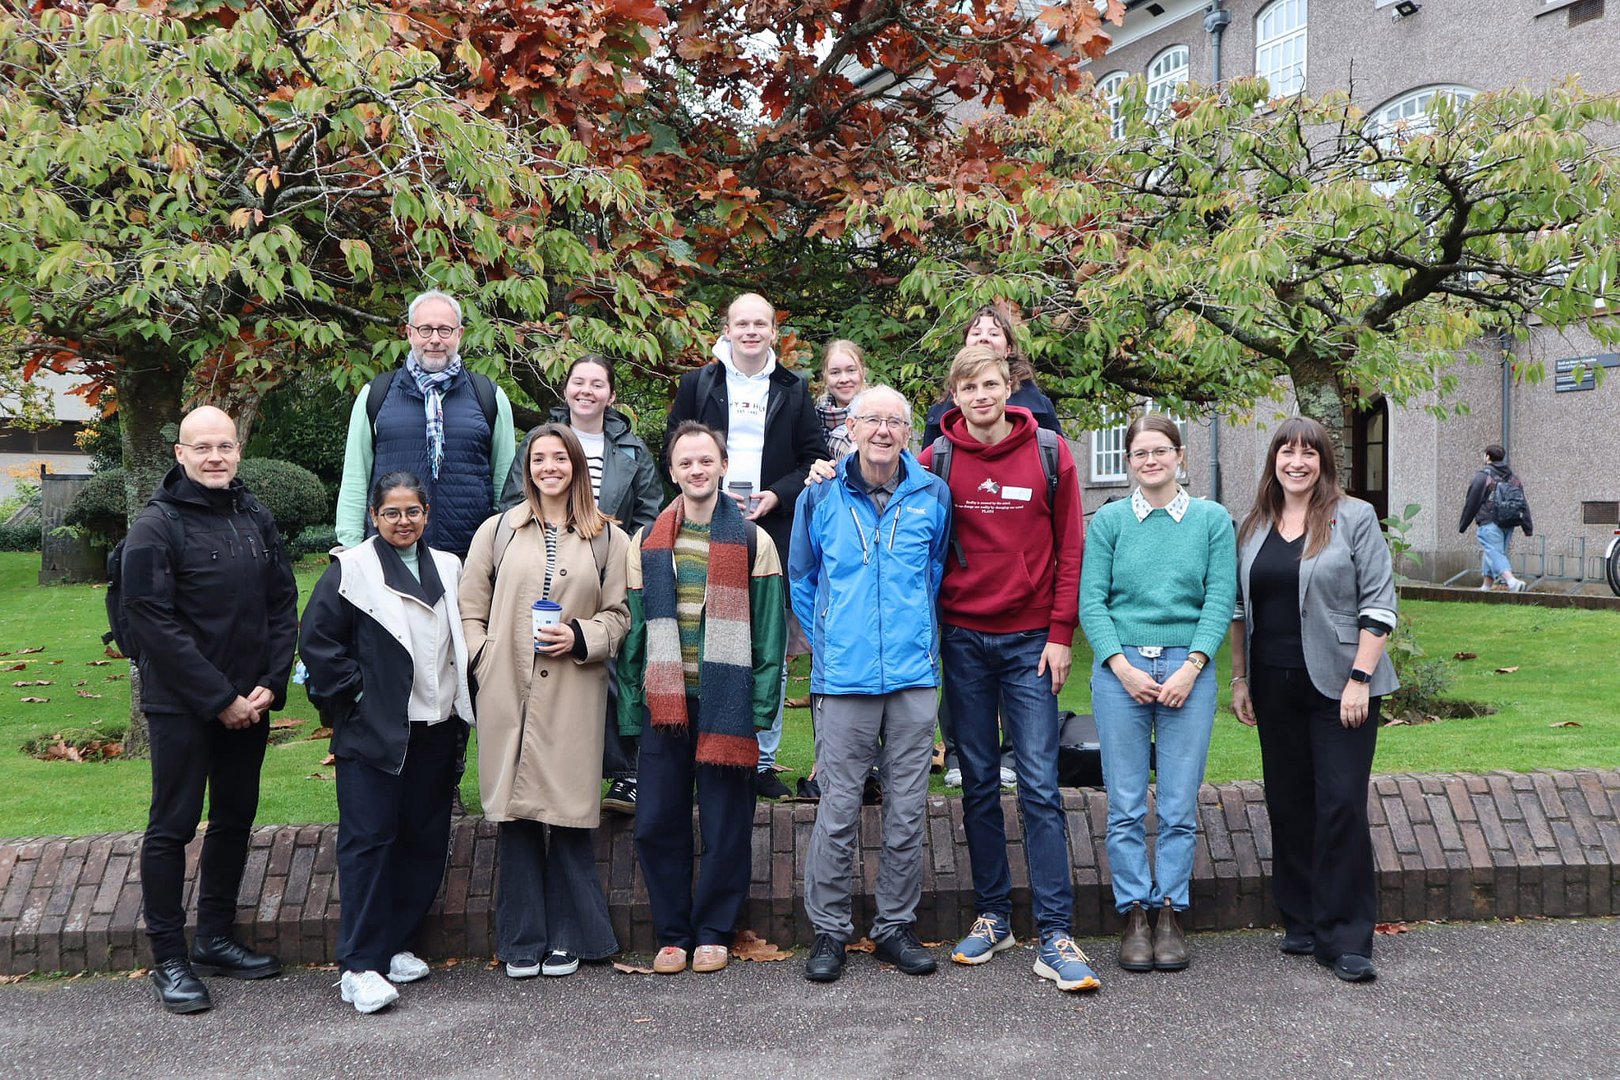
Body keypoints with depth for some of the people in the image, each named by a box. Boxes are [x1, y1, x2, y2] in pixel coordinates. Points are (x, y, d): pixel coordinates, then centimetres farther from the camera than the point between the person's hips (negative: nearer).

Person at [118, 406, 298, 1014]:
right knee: (172, 826, 1)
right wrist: (220, 698, -16)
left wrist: (271, 684, -5)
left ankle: (215, 939, 27)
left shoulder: (255, 519, 7)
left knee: (235, 819, 13)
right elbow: (153, 622, -15)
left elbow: (283, 606, 8)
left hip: (249, 702, 6)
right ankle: (169, 959, 10)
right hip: (182, 705, -6)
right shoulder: (157, 526, -10)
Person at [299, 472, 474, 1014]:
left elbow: (464, 640, 20)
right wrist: (354, 695, -10)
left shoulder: (448, 569, 12)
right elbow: (317, 642, -7)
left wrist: (462, 709, 11)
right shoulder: (350, 569, -3)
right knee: (368, 841, -6)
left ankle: (395, 944, 21)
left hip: (435, 731, 5)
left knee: (426, 839, 8)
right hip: (373, 732, -5)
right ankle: (360, 965, -3)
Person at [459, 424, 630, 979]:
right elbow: (470, 610, 12)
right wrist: (486, 663, 0)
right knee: (516, 814, 2)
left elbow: (619, 614, 9)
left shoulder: (607, 538, 9)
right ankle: (522, 940, 12)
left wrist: (581, 638, -8)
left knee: (570, 813, 0)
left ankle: (567, 936, 14)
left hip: (573, 698, -1)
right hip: (508, 695, 1)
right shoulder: (497, 531, 12)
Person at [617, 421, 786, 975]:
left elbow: (768, 630, 0)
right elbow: (632, 628, 10)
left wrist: (763, 703, -7)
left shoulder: (752, 541, 3)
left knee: (725, 822, 4)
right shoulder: (647, 543, 10)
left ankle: (713, 933, 17)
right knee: (657, 821, 4)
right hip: (664, 701, 2)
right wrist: (630, 705, 4)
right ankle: (672, 934, 17)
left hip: (726, 702, -2)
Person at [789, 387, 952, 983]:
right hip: (843, 677, -1)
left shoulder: (931, 496, 4)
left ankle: (895, 924, 20)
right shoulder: (821, 498, 3)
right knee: (839, 807, 1)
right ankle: (829, 928, 14)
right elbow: (802, 581, 14)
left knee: (907, 808, 7)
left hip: (913, 674, 1)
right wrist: (828, 643, 10)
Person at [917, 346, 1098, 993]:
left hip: (1030, 641, -1)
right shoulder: (935, 462, 2)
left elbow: (1069, 549, 1)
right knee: (979, 784, 9)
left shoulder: (1050, 455, 0)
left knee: (1040, 785, -5)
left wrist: (1061, 633, -3)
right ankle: (992, 917, 20)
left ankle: (1055, 937, -2)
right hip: (964, 641, 2)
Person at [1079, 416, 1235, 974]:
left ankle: (1169, 912, 14)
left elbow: (1220, 599, 1)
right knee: (1125, 803, 3)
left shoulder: (1212, 519, 5)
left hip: (1187, 668, 0)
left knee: (1180, 804, 3)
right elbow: (1091, 600, 1)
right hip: (1120, 669, 0)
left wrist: (1190, 667, -9)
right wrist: (1123, 667, -9)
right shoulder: (1109, 520, 5)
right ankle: (1133, 915, 12)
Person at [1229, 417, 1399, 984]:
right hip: (1275, 687, 5)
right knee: (1288, 804, 8)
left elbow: (1379, 602, -6)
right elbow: (1240, 609, 17)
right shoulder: (1254, 527, 12)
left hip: (1338, 684, -4)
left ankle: (1343, 938, 0)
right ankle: (1302, 922, 20)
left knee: (1341, 804, -6)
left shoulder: (1354, 517, -2)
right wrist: (1239, 677, 12)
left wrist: (1359, 678, -13)